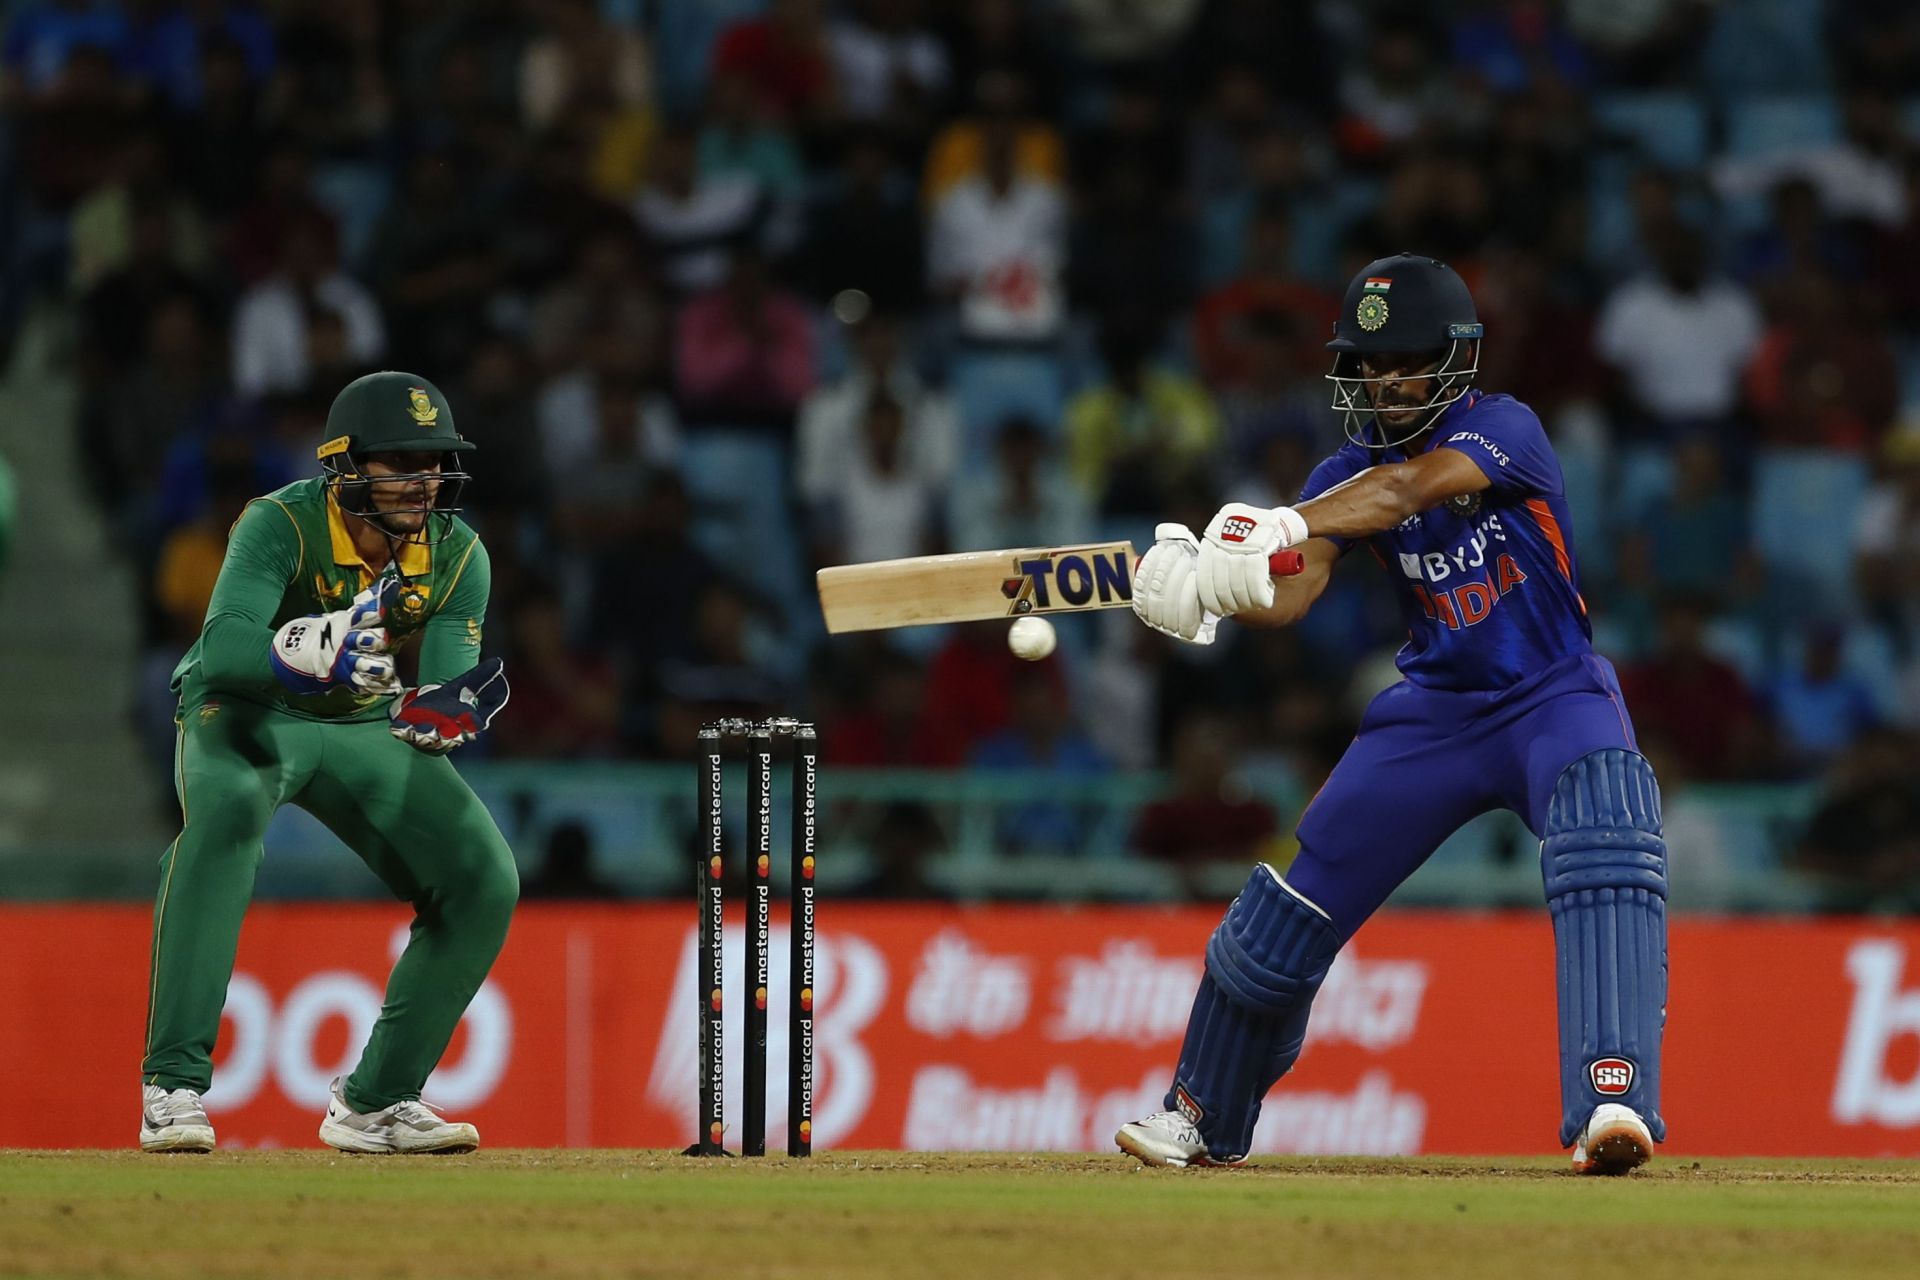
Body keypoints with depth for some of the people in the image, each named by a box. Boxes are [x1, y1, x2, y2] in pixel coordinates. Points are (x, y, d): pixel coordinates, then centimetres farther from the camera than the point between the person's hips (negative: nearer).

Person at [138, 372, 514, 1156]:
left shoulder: (458, 557, -12)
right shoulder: (281, 526, -26)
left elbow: (445, 694, -17)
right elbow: (222, 649, -41)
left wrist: (441, 714, -42)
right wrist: (303, 654, -61)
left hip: (369, 730, 5)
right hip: (247, 713, -5)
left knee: (485, 883, -9)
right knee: (225, 812, -38)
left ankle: (375, 1100, 6)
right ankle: (173, 1087, -39)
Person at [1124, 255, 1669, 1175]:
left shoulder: (1505, 428, -16)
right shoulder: (1350, 470, -2)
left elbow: (1406, 488, -35)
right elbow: (1288, 597, -17)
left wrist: (1286, 525, -51)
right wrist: (1205, 580, -39)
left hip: (1556, 696, -4)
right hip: (1433, 710, 4)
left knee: (1607, 863, -33)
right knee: (1292, 904, 4)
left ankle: (1612, 1102, -40)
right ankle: (1202, 1115, 23)